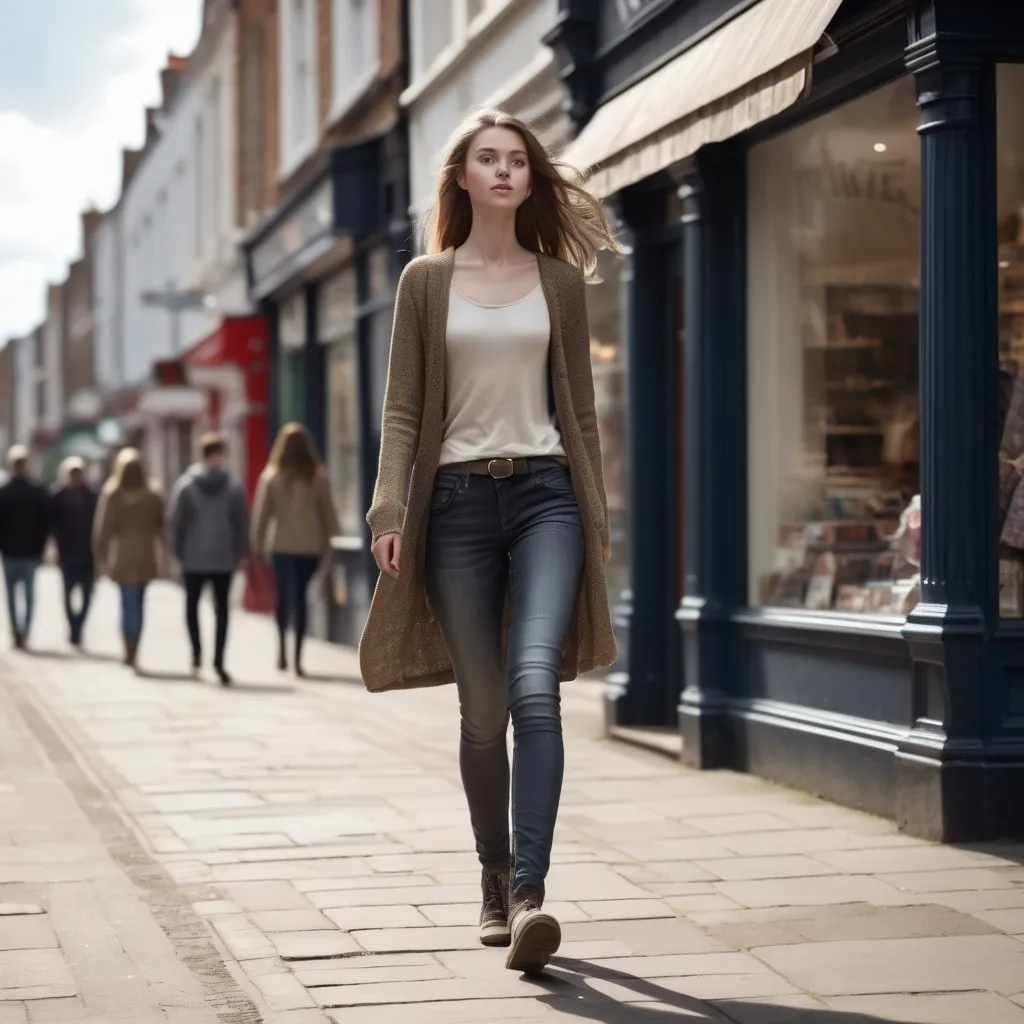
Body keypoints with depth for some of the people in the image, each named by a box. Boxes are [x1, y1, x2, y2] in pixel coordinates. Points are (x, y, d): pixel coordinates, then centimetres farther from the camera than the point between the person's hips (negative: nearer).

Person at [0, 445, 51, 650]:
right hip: (31, 551, 2)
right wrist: (40, 548, 7)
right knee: (29, 594, 8)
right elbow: (45, 525, 0)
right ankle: (25, 633, 2)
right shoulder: (40, 492, -3)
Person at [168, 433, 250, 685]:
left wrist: (177, 551, 5)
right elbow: (242, 523, -1)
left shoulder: (185, 485, -5)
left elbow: (176, 520, -3)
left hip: (194, 558, 0)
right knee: (222, 608, 4)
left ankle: (196, 650, 1)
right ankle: (218, 660, -4)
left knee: (192, 603, 15)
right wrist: (241, 553, 8)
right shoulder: (233, 487, -3)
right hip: (224, 558, 0)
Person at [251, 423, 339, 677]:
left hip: (281, 544, 0)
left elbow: (261, 514, -2)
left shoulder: (271, 477, -4)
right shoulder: (318, 477, -2)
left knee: (283, 595, 10)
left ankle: (282, 644, -11)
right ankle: (297, 657, 3)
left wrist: (257, 545, 4)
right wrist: (327, 542, 9)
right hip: (310, 545, 0)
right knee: (301, 597, 5)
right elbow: (328, 512, 2)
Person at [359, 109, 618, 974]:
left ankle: (529, 892, -22)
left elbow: (580, 408, 12)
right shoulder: (427, 280, 8)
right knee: (483, 708, 3)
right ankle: (496, 880, 19)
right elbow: (403, 407, 5)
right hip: (459, 498, 0)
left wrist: (598, 514, 8)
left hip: (544, 493, 0)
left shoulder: (560, 280, 10)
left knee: (535, 686, -18)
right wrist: (390, 509, -6)